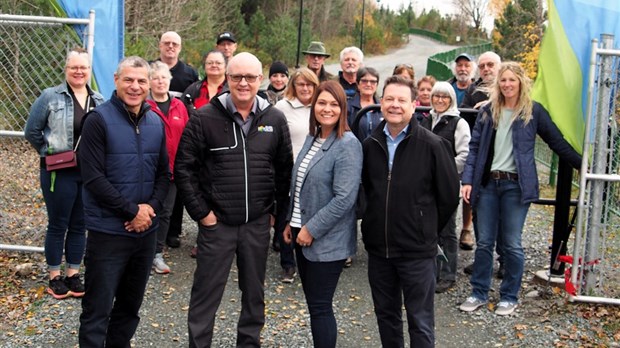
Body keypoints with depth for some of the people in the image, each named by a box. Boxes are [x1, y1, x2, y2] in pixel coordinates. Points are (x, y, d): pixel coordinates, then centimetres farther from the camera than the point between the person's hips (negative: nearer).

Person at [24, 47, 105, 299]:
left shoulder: (99, 101, 7)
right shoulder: (51, 97, -5)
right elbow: (32, 131, -2)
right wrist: (49, 153, 0)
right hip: (59, 172, -4)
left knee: (79, 225, 11)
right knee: (58, 224, 5)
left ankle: (73, 273, 24)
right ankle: (54, 276, 18)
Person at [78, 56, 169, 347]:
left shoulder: (156, 122, 7)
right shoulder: (98, 120, -10)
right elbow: (93, 177, -16)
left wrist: (151, 207, -7)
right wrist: (132, 211, -16)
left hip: (146, 230, 6)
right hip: (108, 231, -5)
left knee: (131, 303, 17)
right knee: (98, 308, 1)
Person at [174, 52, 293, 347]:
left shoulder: (275, 119, 1)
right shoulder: (205, 118, -7)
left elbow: (284, 169, 9)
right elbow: (183, 168, -5)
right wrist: (200, 212, -7)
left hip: (258, 223, 3)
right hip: (216, 222, -2)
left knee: (254, 290, 16)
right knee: (206, 292, 6)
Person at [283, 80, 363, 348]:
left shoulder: (347, 145, -15)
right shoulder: (312, 138, 10)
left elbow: (344, 198, -22)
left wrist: (312, 229, -18)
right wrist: (292, 223, 14)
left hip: (327, 240, -8)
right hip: (303, 233, 8)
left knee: (320, 306, 0)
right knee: (313, 303, 15)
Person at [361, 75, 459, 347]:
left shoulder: (433, 145, -10)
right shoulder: (370, 145, 3)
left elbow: (449, 196, -4)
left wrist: (427, 229, 3)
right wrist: (378, 224, 12)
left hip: (417, 250, -4)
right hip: (377, 248, 5)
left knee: (420, 323, 5)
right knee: (386, 315, 18)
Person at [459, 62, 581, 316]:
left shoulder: (533, 111, 2)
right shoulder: (488, 111, 9)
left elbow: (557, 142, 9)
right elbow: (474, 147, 7)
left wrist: (582, 165, 11)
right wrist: (468, 180, -2)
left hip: (516, 185, -3)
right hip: (487, 183, 3)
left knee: (511, 244, 1)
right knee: (484, 242, 7)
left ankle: (509, 296, 15)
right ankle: (479, 293, 18)